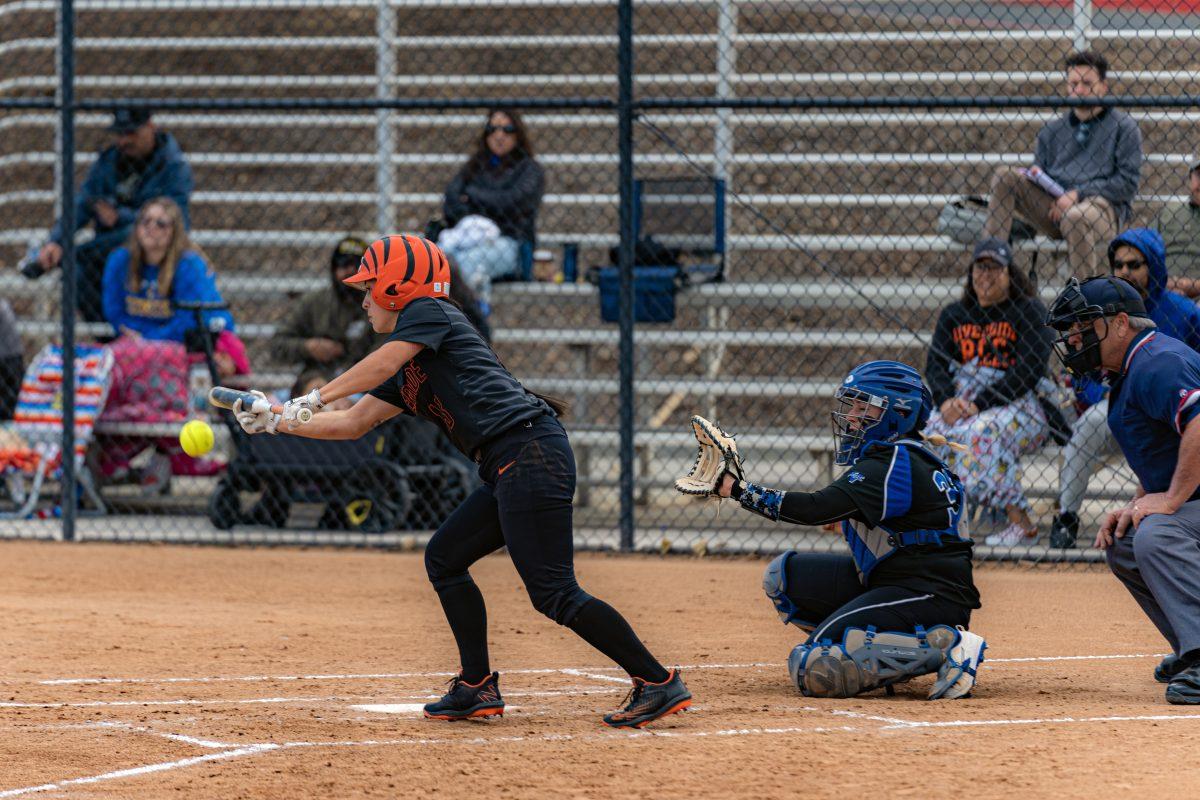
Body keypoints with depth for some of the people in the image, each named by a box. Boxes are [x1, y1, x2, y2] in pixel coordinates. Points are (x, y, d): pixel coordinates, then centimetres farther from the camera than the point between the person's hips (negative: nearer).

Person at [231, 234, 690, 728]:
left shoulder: (429, 312, 2)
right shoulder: (405, 376, 27)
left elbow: (384, 363, -14)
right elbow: (353, 424, 32)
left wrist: (314, 399, -15)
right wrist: (275, 422, 30)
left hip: (531, 450, -10)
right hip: (508, 470, 10)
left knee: (553, 592, -14)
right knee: (444, 558, 15)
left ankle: (658, 683, -14)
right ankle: (478, 688, 16)